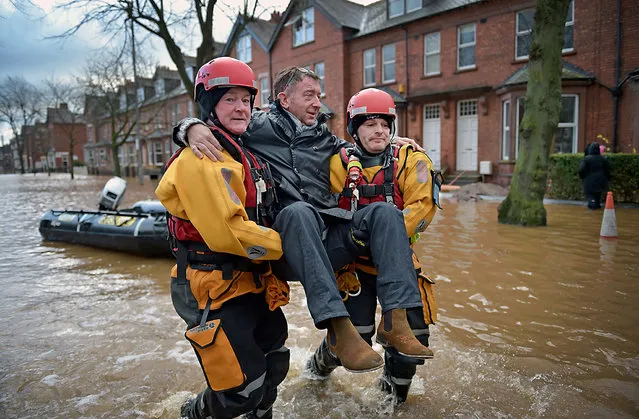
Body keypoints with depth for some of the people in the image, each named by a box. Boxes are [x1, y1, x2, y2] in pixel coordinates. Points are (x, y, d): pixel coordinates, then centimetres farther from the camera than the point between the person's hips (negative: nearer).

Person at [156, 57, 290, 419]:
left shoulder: (242, 153, 14)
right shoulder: (203, 158, -18)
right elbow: (227, 233, -26)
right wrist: (285, 245, -15)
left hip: (252, 282, 10)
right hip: (214, 290, -9)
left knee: (276, 365, 21)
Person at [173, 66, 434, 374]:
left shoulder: (323, 138, 24)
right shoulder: (258, 126, 10)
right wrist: (192, 128, -17)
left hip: (327, 242, 5)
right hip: (286, 242, -4)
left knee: (384, 211, -17)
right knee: (298, 210, -37)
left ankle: (395, 319, -26)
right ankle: (337, 326, -41)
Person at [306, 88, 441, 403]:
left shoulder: (411, 160, -1)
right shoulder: (339, 164, -1)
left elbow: (423, 205, -14)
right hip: (354, 264, -1)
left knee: (413, 333, -2)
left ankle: (393, 395, 29)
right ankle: (318, 367, 30)